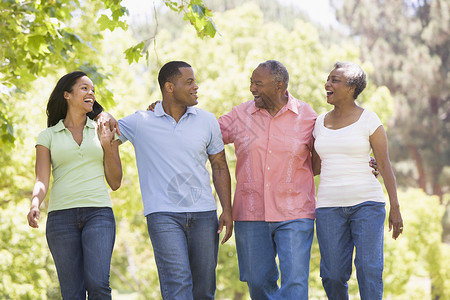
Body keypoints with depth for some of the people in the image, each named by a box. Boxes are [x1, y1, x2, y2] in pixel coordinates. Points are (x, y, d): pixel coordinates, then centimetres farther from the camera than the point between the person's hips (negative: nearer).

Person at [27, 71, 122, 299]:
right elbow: (42, 179, 0)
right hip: (61, 216, 0)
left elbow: (115, 183, 14)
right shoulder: (48, 136, 12)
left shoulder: (104, 131, 15)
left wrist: (107, 147, 1)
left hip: (98, 212, 0)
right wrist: (35, 204, -21)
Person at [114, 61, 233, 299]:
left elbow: (219, 167, 14)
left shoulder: (207, 121, 9)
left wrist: (227, 210, 5)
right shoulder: (140, 123, 2)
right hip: (163, 215, -3)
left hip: (203, 214, 3)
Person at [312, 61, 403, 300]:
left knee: (369, 271, -11)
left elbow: (384, 165, -2)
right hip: (329, 206, 4)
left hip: (367, 203, -4)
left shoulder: (369, 120, -1)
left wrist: (395, 208, -5)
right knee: (333, 275, -2)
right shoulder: (321, 123, 12)